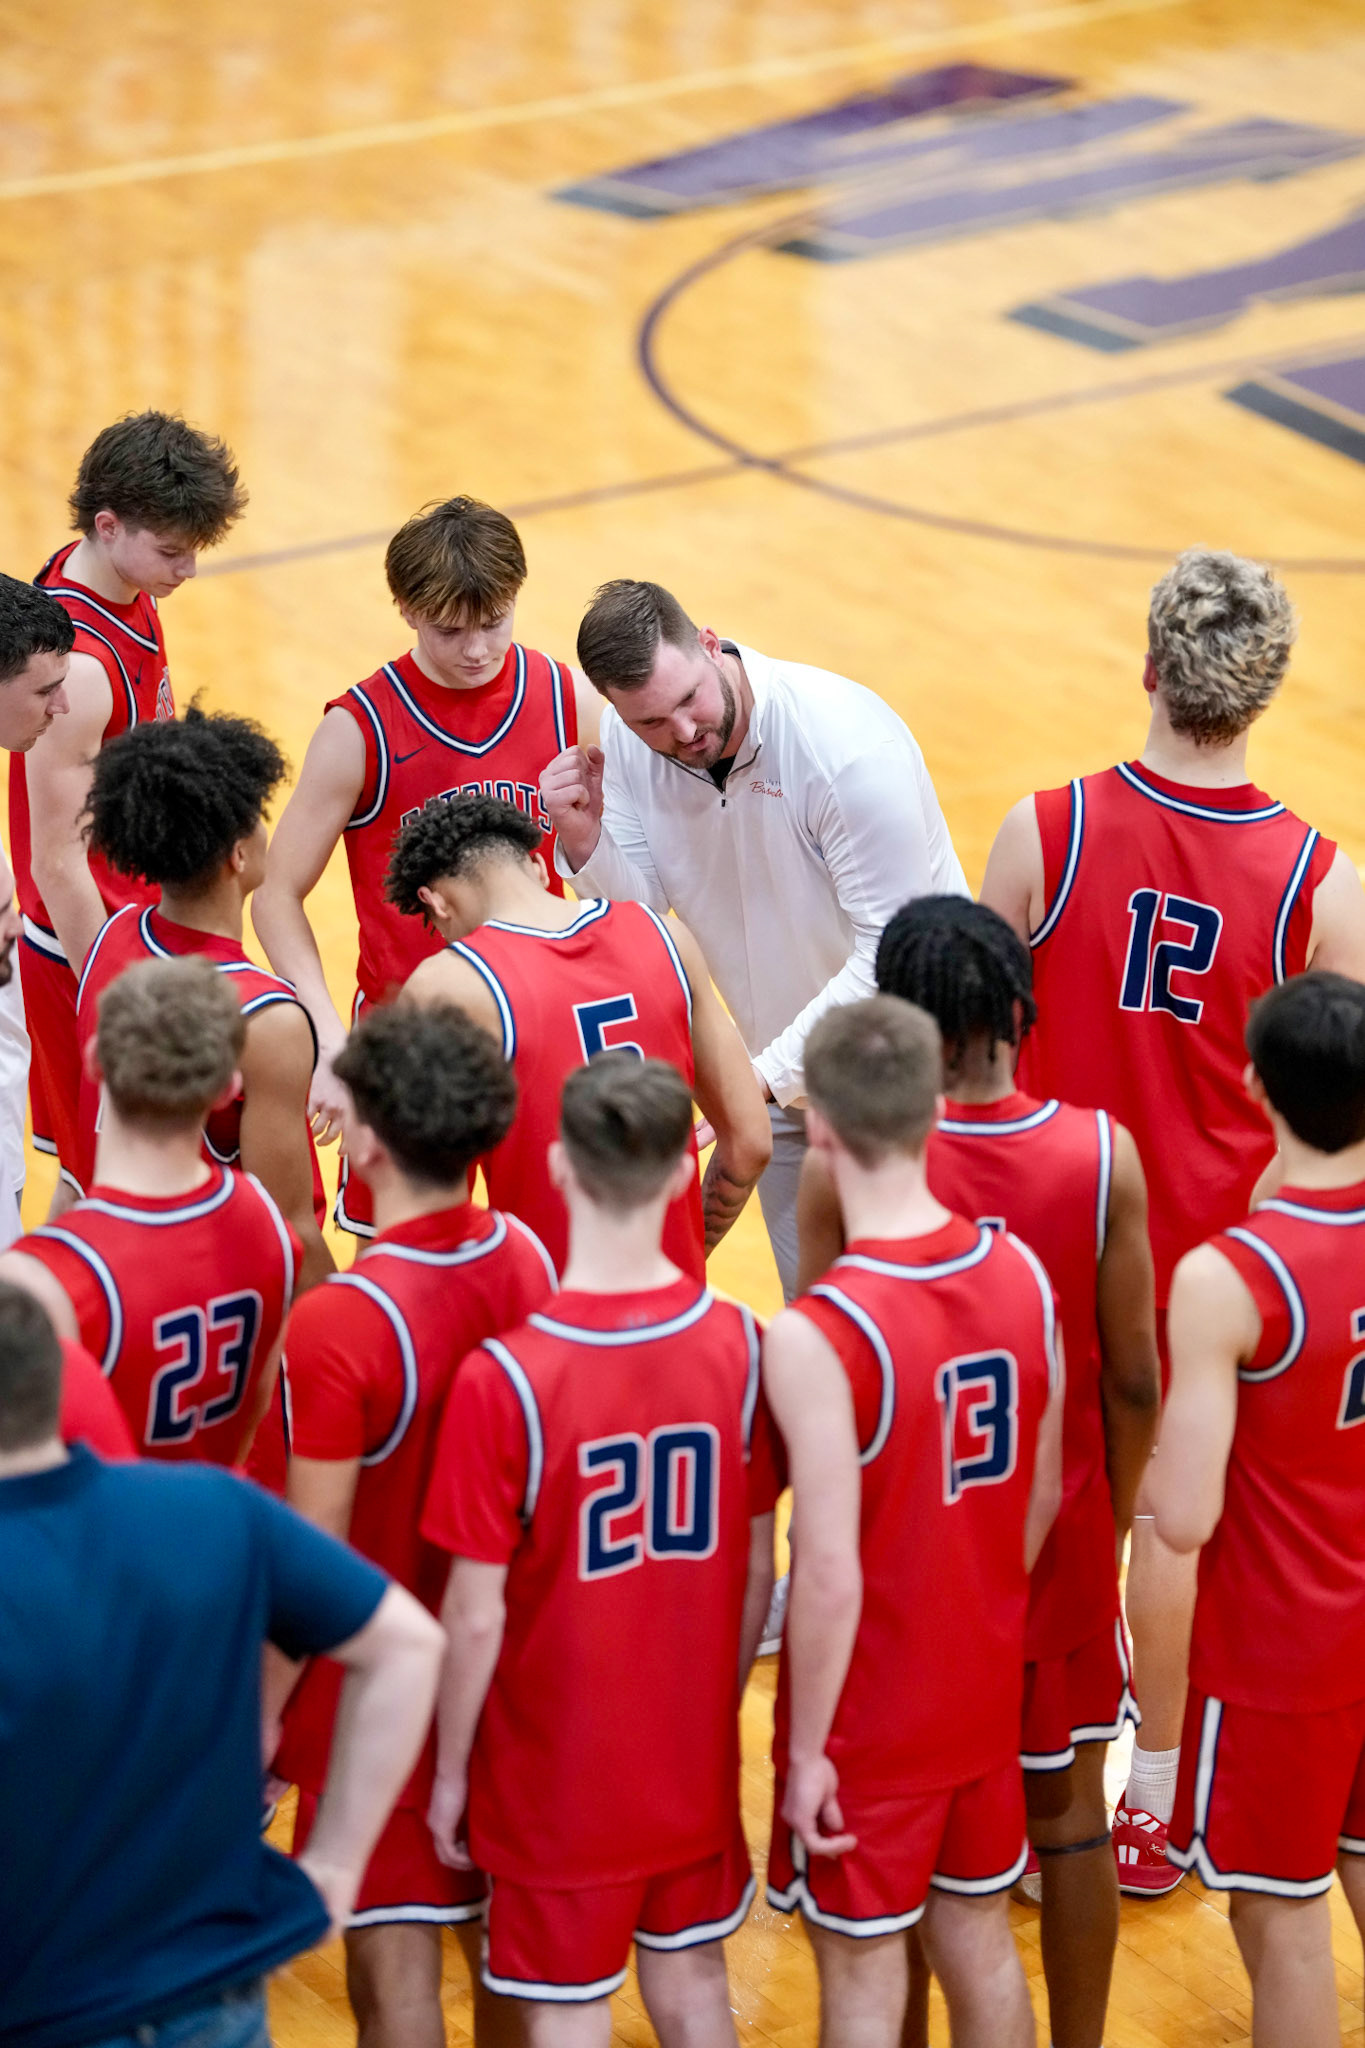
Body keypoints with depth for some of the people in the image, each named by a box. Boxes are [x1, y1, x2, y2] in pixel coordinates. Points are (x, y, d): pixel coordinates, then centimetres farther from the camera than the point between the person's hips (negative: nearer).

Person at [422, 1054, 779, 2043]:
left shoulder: (505, 1378, -24)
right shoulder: (739, 1344, -11)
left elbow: (476, 1617, -17)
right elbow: (758, 1568, -1)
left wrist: (450, 1770, -2)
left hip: (558, 1776, -4)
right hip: (695, 1762, 4)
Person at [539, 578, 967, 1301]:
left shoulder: (851, 746, -29)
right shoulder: (627, 741, -11)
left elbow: (891, 955, -26)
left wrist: (762, 1075, -28)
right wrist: (583, 842, -28)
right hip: (786, 1076, 5)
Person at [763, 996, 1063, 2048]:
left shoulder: (816, 1337, -26)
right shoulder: (1022, 1273, -7)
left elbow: (830, 1577, -24)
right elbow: (1043, 1495, 5)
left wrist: (804, 1750, -13)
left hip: (870, 1723, -6)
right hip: (986, 1692, 6)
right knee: (981, 1941, 20)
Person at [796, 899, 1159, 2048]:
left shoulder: (845, 1163, -17)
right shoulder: (1102, 1154, -13)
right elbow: (1133, 1379, -7)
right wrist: (1110, 1523, 9)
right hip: (1062, 1532, 1)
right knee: (1068, 1805, 17)